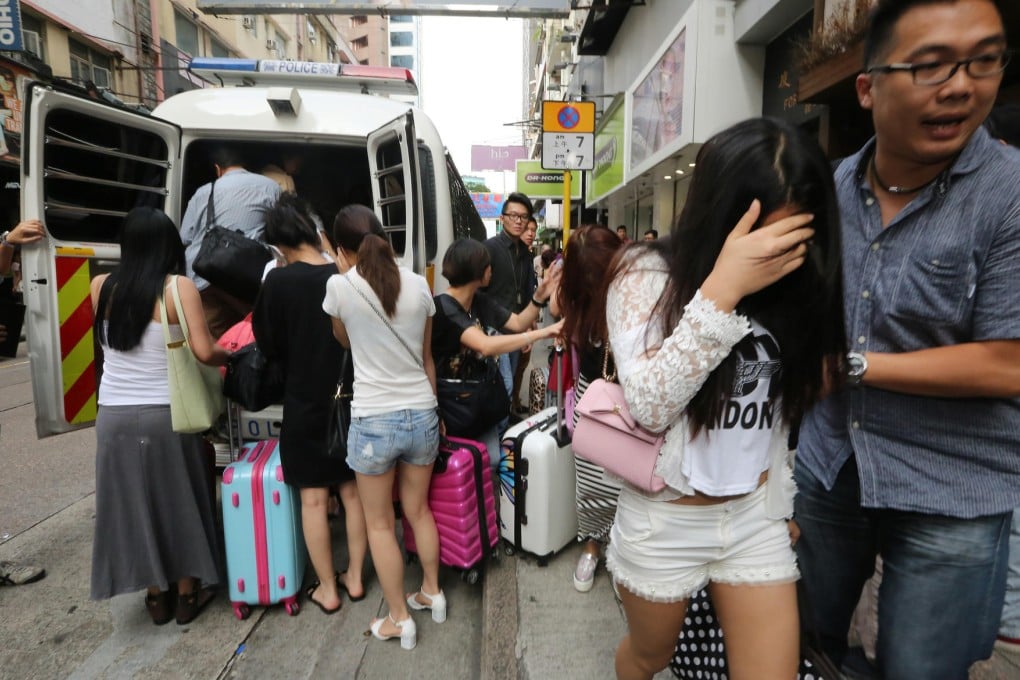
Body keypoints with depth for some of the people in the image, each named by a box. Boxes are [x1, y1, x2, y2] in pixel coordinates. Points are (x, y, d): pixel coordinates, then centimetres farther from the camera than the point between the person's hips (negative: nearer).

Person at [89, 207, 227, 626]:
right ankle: (188, 595, 27)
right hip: (166, 414, -3)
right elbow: (204, 352, -17)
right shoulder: (179, 287, -11)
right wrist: (231, 356, 1)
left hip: (114, 415, 4)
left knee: (134, 502, 16)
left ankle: (156, 597, 29)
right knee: (180, 501, 13)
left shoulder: (101, 287, 1)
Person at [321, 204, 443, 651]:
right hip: (422, 414, 4)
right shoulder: (418, 284, -1)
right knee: (418, 510, 23)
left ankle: (399, 619, 26)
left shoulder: (340, 286, -10)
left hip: (373, 420, -4)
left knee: (379, 523, 14)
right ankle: (432, 593, 39)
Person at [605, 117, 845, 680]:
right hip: (665, 520, -2)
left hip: (757, 516, 3)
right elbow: (649, 405, -26)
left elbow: (813, 391, 6)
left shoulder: (793, 284, -3)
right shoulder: (647, 273, -15)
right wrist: (724, 288, -31)